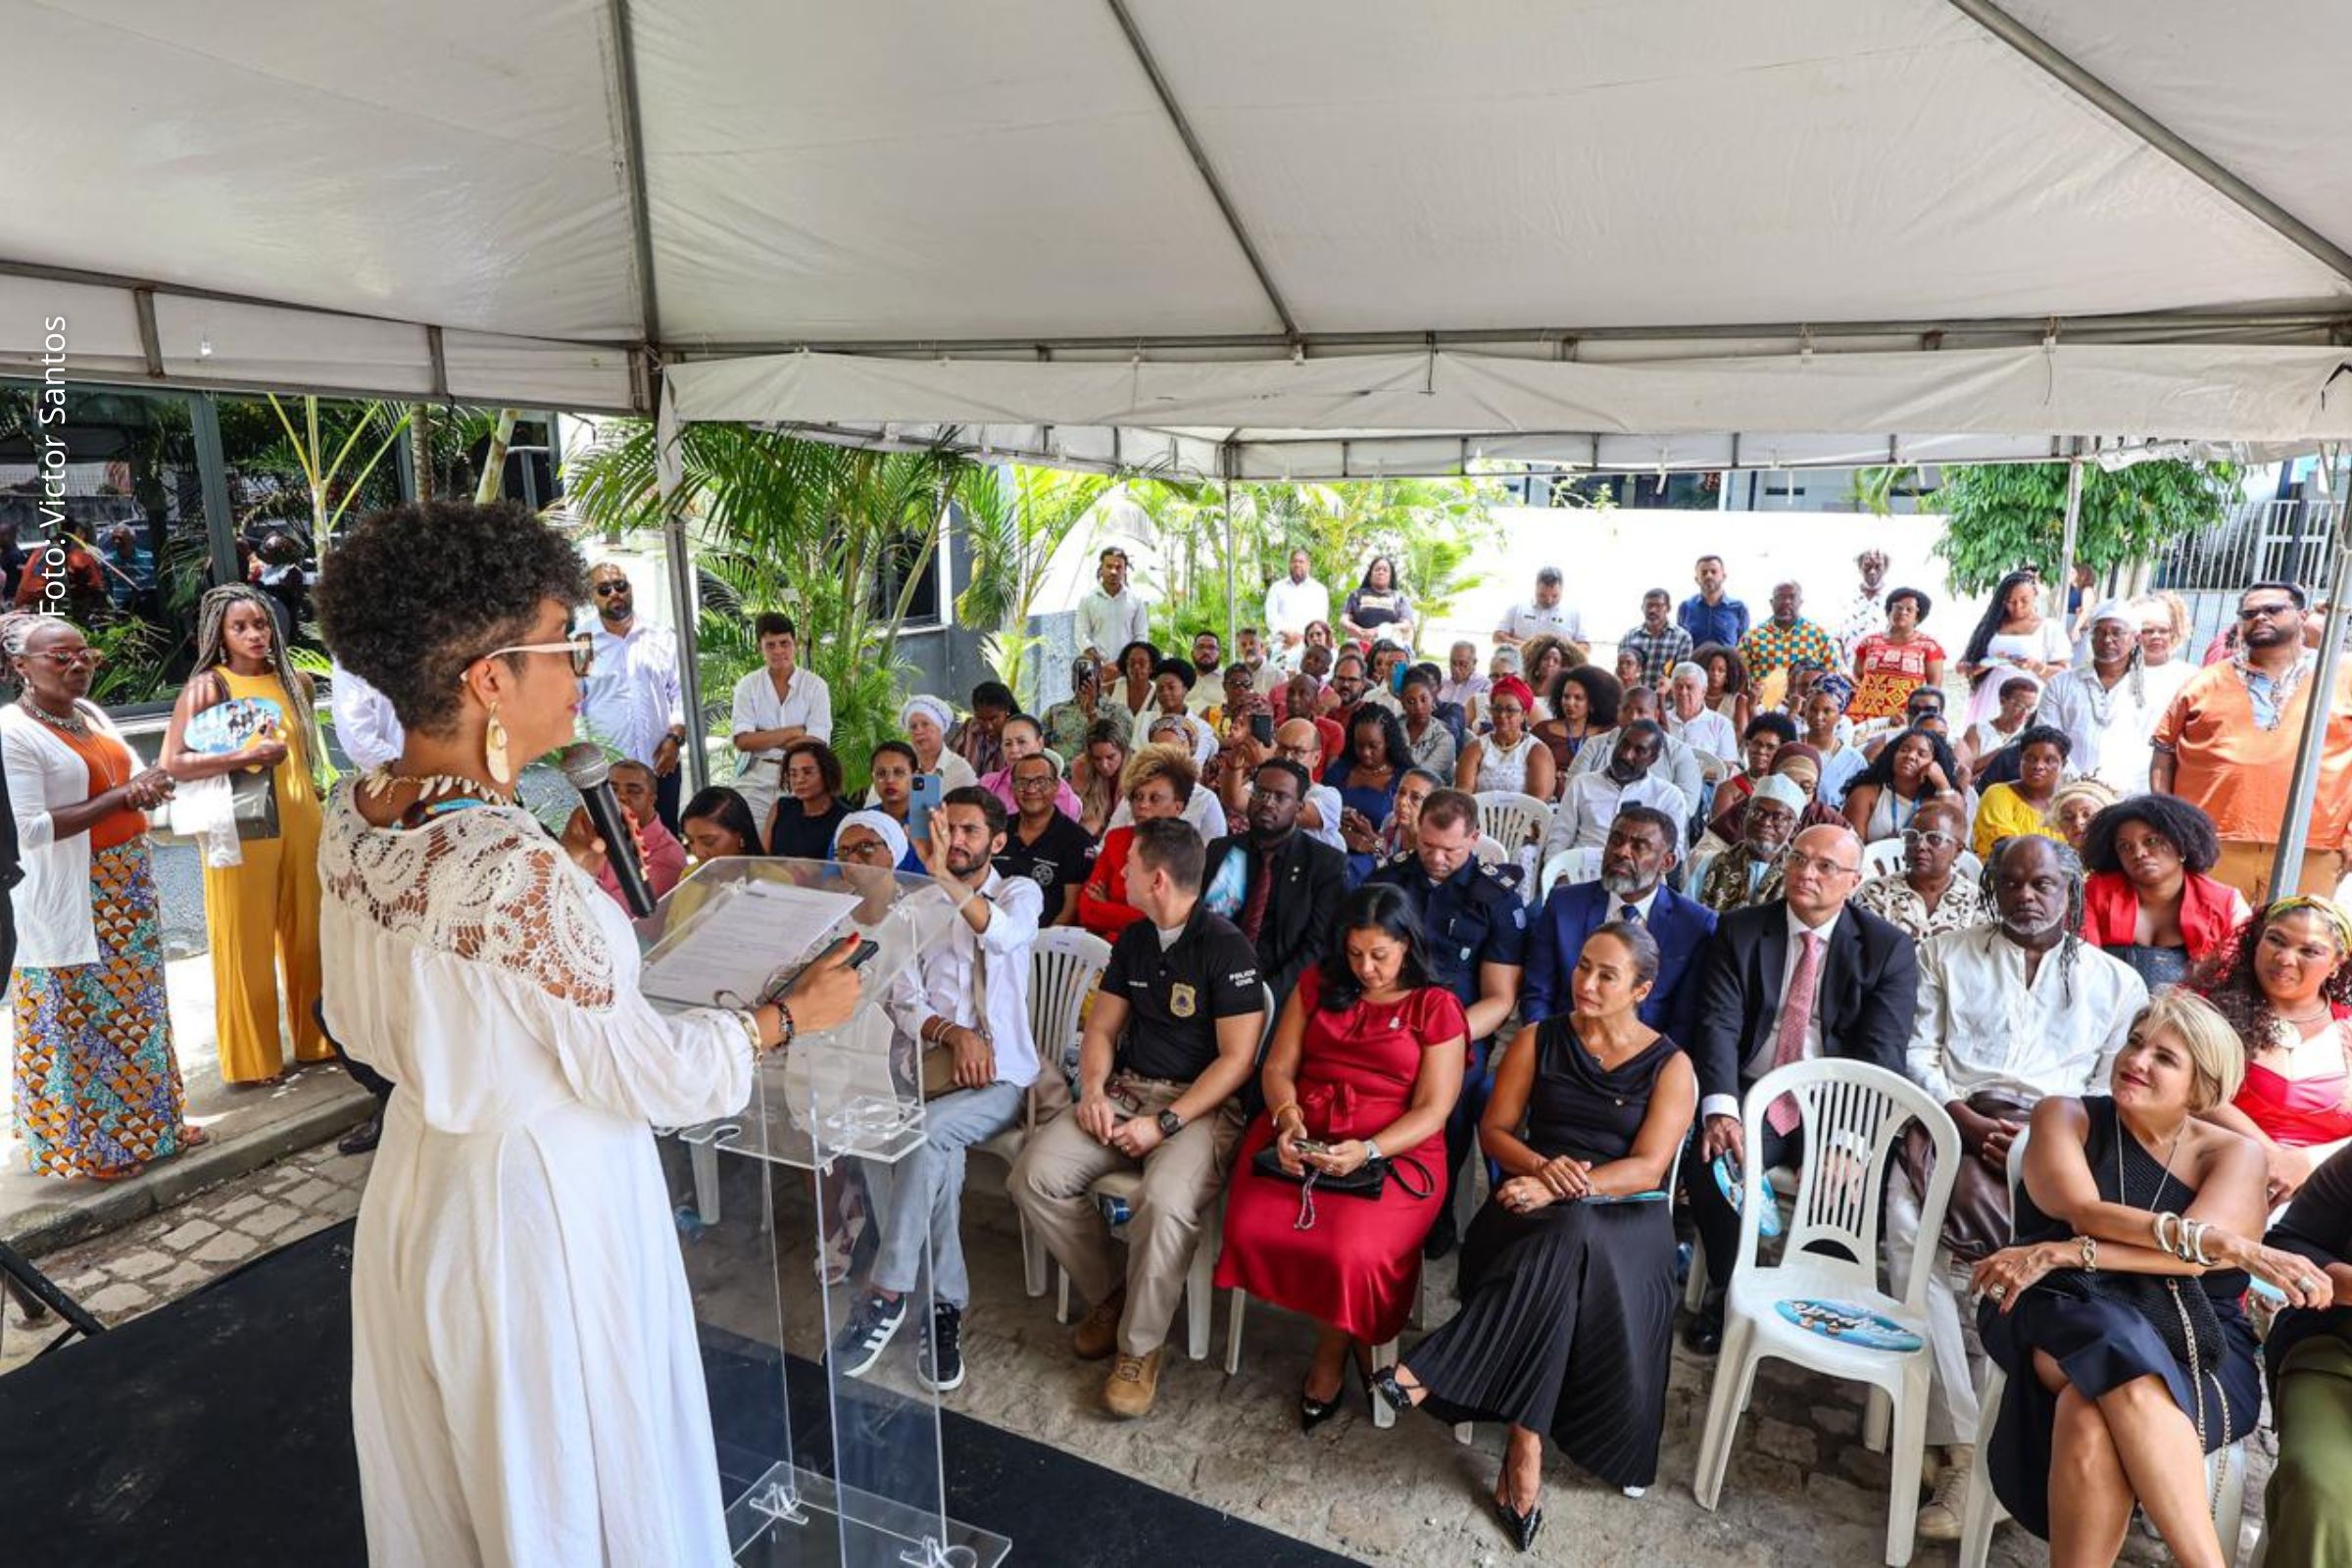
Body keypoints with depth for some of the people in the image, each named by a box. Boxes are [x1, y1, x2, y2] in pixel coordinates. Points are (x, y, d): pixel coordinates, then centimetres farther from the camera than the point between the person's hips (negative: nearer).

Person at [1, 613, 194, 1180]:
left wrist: (143, 789, -7)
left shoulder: (91, 713, 8)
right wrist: (120, 798, -21)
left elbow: (133, 774, 17)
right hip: (69, 903, -8)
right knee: (82, 1018, 3)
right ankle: (92, 1146, 18)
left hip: (128, 883, 8)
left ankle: (149, 1123, 31)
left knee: (136, 1007, 17)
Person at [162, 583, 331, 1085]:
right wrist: (246, 758, -21)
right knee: (246, 944, 3)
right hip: (242, 831, -4)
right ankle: (253, 1058, 15)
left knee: (310, 935, 11)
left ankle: (318, 1038, 25)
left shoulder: (296, 681, 10)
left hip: (300, 824, 5)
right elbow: (172, 763, -13)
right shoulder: (207, 686, -4)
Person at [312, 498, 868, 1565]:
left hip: (420, 1192, 8)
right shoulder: (516, 865, -31)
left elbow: (365, 1019, 9)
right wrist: (794, 1014, -9)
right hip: (537, 1207, -8)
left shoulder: (351, 821, -5)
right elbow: (649, 1078, -23)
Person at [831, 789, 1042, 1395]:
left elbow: (1002, 934, -19)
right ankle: (944, 1308, -18)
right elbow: (904, 1001, 7)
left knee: (928, 1133, -32)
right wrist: (953, 1035, -14)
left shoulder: (1021, 892, 8)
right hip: (931, 1063, 2)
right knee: (939, 1156, -30)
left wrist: (947, 879, -37)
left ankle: (885, 1294, -22)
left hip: (1000, 1073, -2)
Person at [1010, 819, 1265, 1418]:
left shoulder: (1226, 948, -11)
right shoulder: (1133, 939, 11)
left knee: (1166, 1204, -34)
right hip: (1125, 1092, 7)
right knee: (1034, 1174, -14)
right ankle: (1108, 1294, 8)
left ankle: (1139, 1348, -8)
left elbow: (1236, 1059, -13)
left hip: (1201, 1104, -6)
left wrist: (1165, 1123, -18)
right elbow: (1102, 1028, 15)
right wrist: (1093, 1090, -5)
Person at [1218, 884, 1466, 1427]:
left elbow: (1432, 1111, -3)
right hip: (1301, 1136, 4)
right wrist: (1288, 1119, -12)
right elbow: (1278, 1067, 9)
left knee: (1349, 1253, -30)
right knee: (1251, 1230, -23)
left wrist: (1367, 1151, -19)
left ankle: (1332, 1349, 7)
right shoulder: (1318, 984, 13)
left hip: (1393, 1150, -3)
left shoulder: (1437, 1008, 3)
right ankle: (1345, 1335, 5)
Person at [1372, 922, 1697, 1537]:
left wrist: (1559, 1190, -21)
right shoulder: (1538, 1040, 8)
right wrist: (1541, 1167, -16)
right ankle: (1525, 1447, -30)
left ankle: (1432, 1374, -31)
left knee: (1569, 1241, -36)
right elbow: (1494, 1130, 7)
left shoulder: (1670, 1065, 2)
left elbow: (1647, 1168, -7)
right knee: (1568, 1245, -35)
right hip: (1540, 1207, 1)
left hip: (1625, 1215, -1)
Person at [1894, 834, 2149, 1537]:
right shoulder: (1945, 954, 18)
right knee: (1908, 1229, -30)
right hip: (1954, 1127, 0)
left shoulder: (2116, 982, 19)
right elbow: (1918, 1053, 10)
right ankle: (1962, 1448, -24)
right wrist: (1969, 1121, -6)